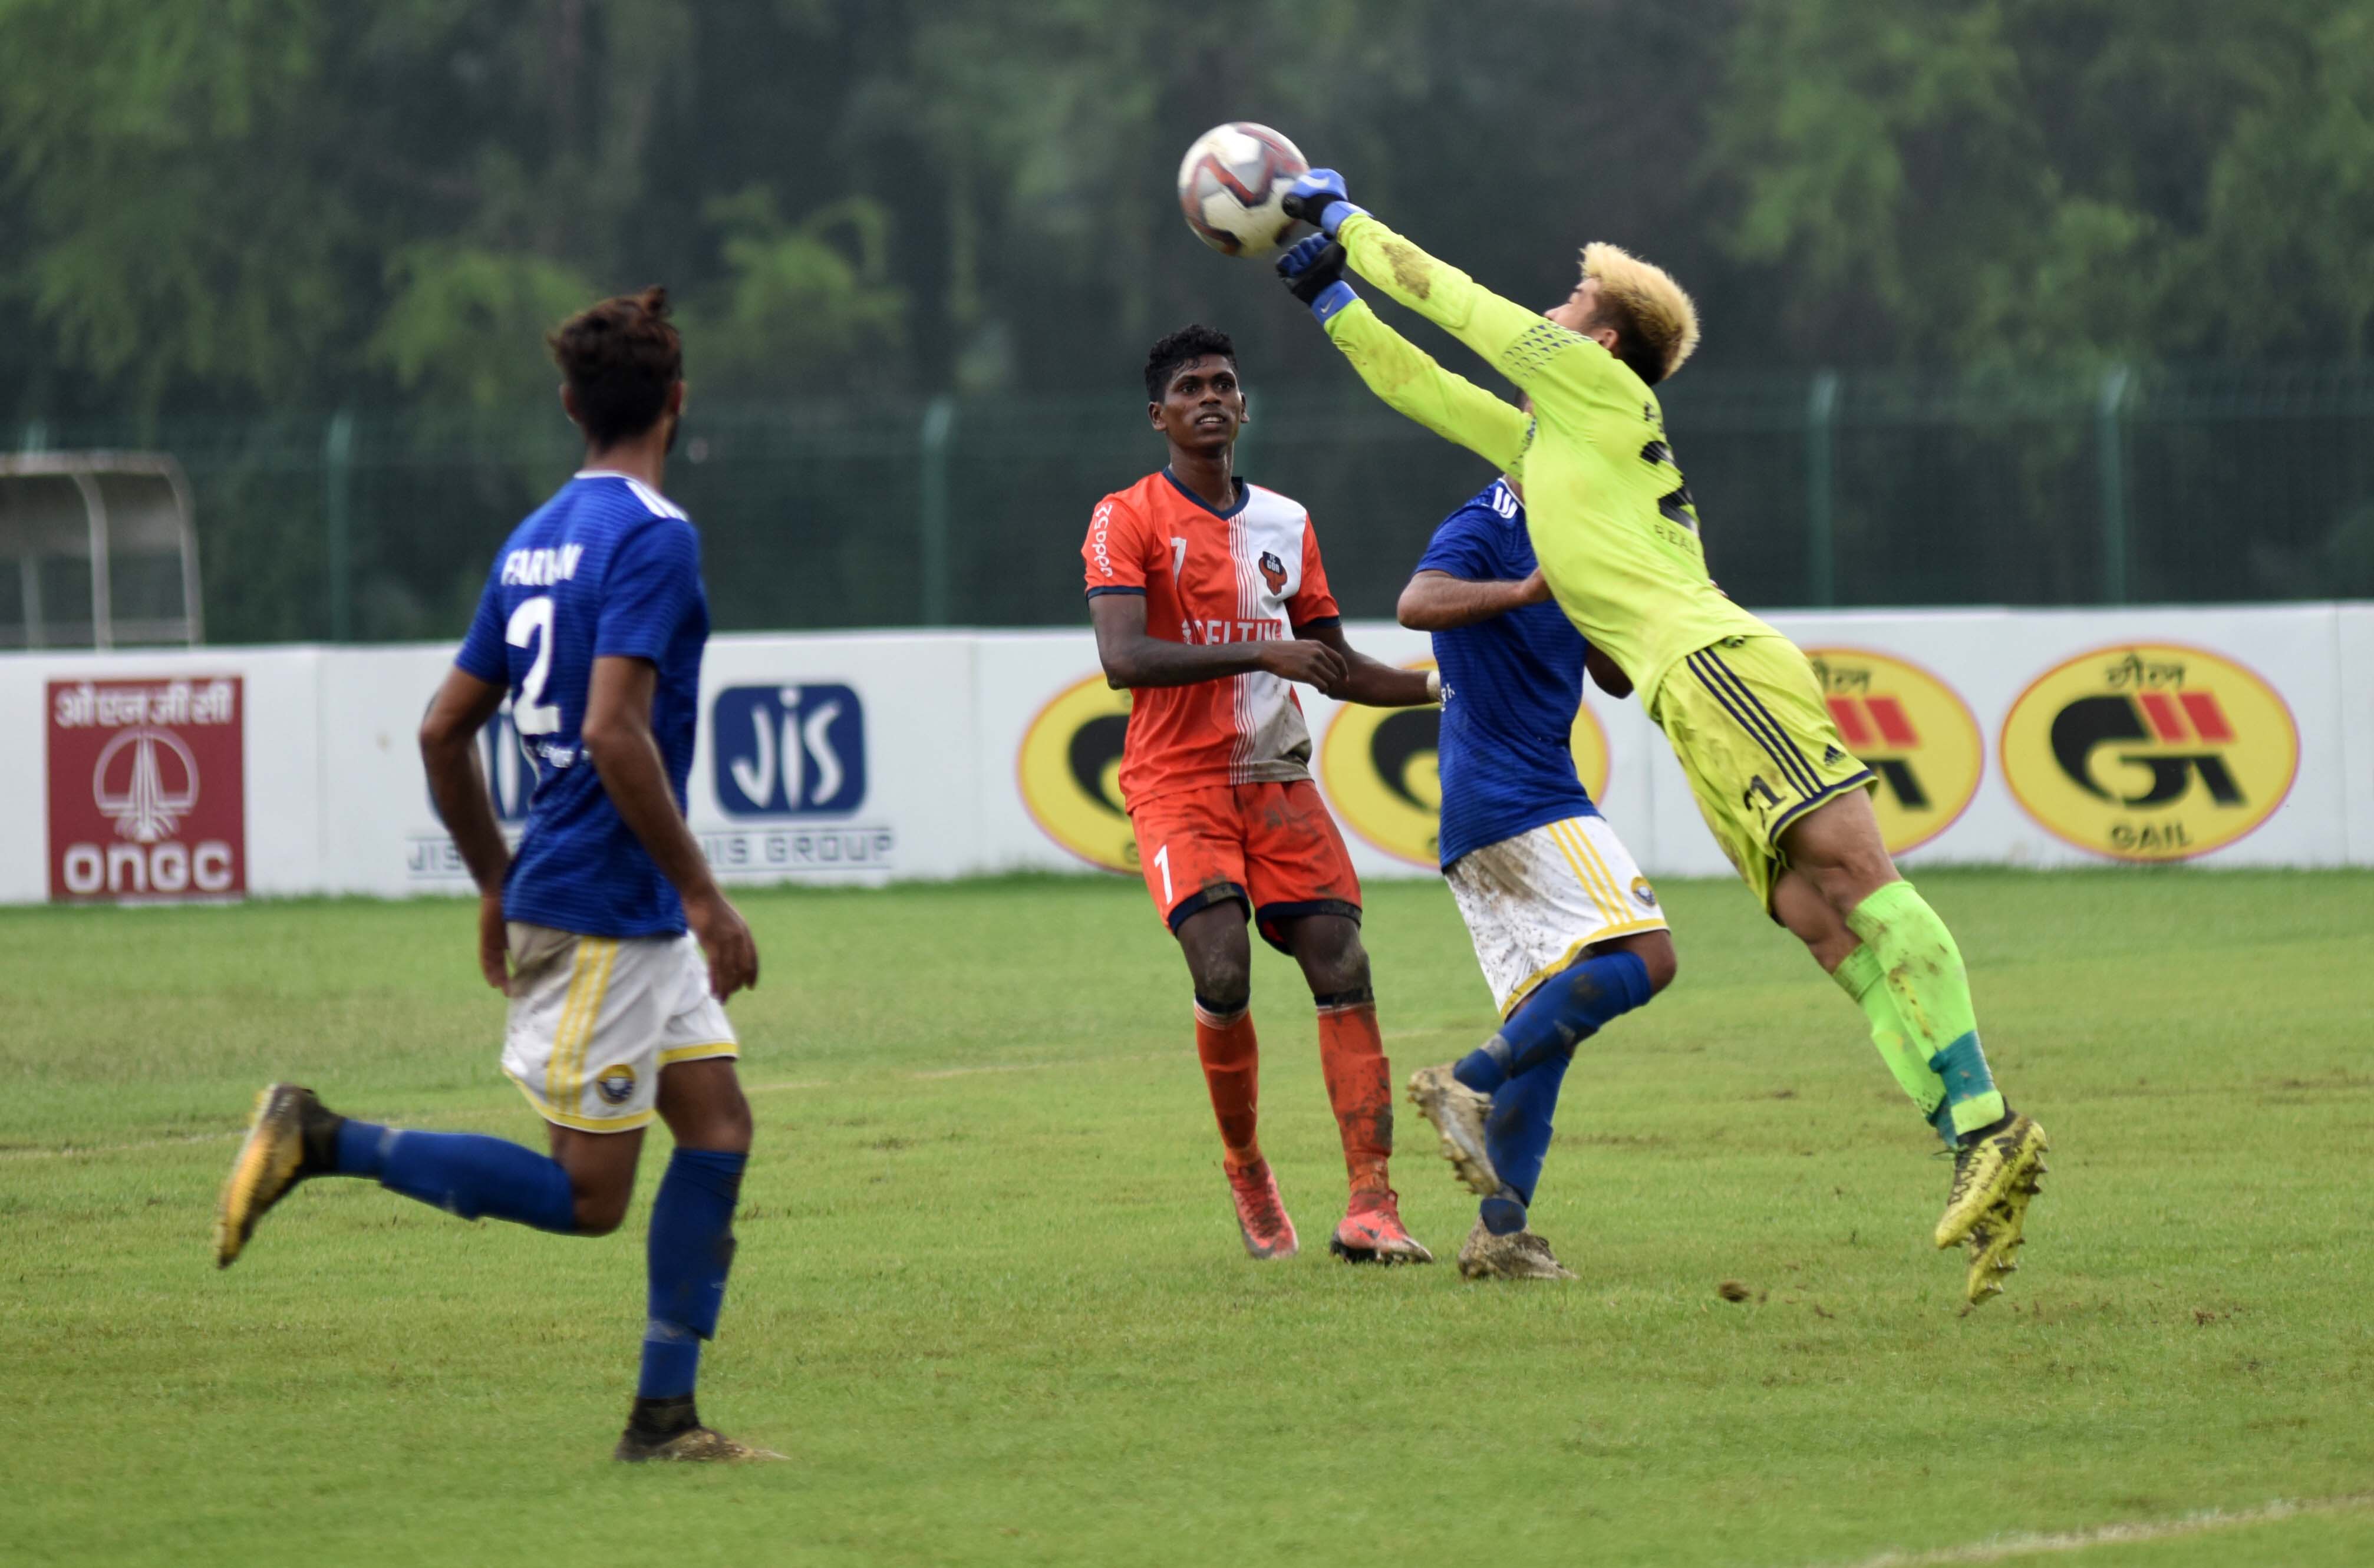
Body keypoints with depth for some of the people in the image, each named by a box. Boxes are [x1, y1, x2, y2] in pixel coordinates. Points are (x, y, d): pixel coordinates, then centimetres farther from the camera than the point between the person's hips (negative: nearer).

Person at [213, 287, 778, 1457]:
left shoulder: (537, 539, 12)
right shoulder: (654, 538, -15)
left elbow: (444, 732, 15)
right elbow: (614, 730, -25)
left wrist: (499, 888, 25)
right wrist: (703, 895, -19)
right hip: (604, 909, -9)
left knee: (717, 1125, 7)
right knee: (587, 1195, -5)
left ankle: (664, 1417, 4)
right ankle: (322, 1140, -5)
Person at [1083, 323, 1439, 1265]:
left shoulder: (1285, 524, 15)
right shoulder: (1127, 521, -3)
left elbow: (1333, 666, 23)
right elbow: (1123, 658, -17)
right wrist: (1262, 654, -24)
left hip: (1277, 777, 5)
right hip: (1177, 781, -5)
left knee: (1344, 971, -10)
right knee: (1223, 976, -20)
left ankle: (1370, 1207, -11)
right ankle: (1245, 1169, 6)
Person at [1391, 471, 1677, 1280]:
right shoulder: (1483, 532, -8)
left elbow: (1616, 675, 24)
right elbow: (1419, 602, -30)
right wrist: (1524, 592, -41)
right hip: (1523, 798, -10)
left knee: (1546, 1021, 7)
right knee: (1643, 957, -17)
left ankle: (1501, 1231, -1)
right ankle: (1469, 1083, -22)